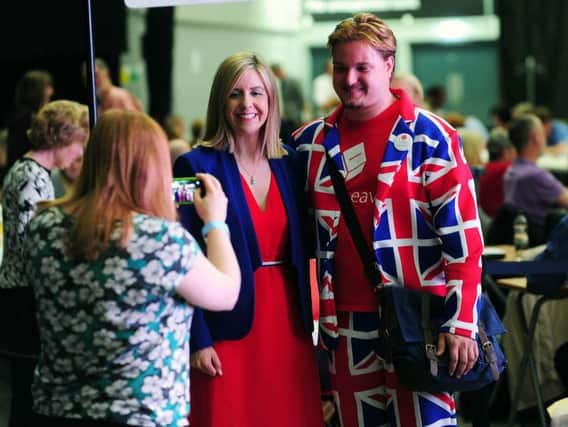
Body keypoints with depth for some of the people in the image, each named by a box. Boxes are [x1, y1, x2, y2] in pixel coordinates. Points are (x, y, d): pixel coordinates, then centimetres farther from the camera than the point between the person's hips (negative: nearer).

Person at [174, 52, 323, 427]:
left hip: (288, 322, 5)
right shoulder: (196, 166, -5)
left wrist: (308, 323, 6)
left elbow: (302, 246, 14)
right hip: (229, 328, -4)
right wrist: (198, 340, -13)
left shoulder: (289, 163, 9)